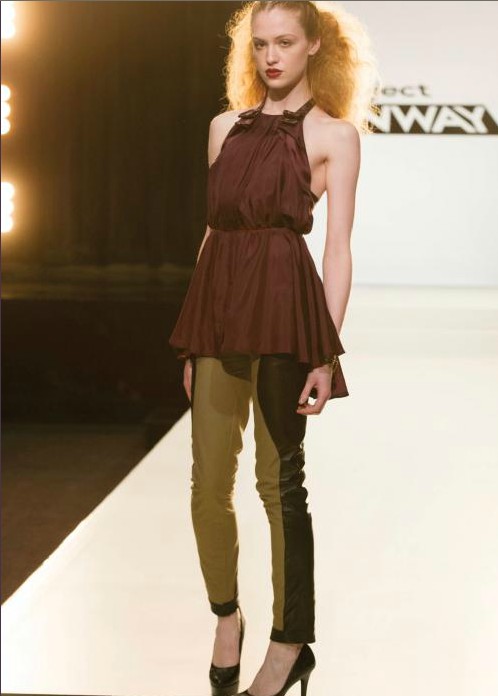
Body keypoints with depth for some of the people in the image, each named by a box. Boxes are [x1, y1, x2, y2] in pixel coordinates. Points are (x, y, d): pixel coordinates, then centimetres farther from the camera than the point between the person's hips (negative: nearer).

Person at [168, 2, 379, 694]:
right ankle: (227, 617, 26)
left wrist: (326, 353, -10)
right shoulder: (226, 126, 16)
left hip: (284, 304, -5)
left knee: (279, 478, 0)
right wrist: (194, 337, 14)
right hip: (217, 300, 5)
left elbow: (338, 249, -3)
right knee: (209, 482, 5)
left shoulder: (332, 133, 2)